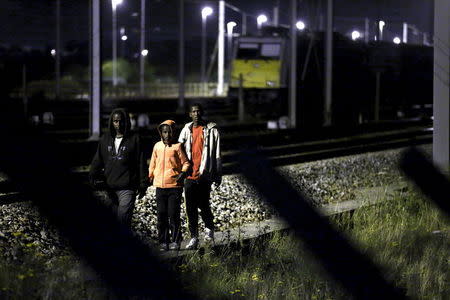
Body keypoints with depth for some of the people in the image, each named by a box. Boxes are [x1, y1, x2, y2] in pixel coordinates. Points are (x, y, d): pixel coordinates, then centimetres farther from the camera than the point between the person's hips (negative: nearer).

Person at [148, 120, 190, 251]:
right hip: (160, 186, 4)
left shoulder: (177, 146, -1)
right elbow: (153, 164, 21)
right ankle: (163, 242, 10)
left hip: (174, 185, -4)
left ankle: (175, 241, 4)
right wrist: (150, 177, 19)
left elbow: (185, 162, 1)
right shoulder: (157, 146, 10)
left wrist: (183, 173, -16)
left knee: (173, 214, -4)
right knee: (161, 215, 4)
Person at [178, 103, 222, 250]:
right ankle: (194, 237, 9)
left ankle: (209, 228, 21)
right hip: (189, 176, 3)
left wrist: (218, 175, 0)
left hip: (204, 175, -3)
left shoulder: (211, 130, 2)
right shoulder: (186, 130, 12)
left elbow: (217, 154, 3)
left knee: (203, 205, -5)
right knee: (191, 208, 3)